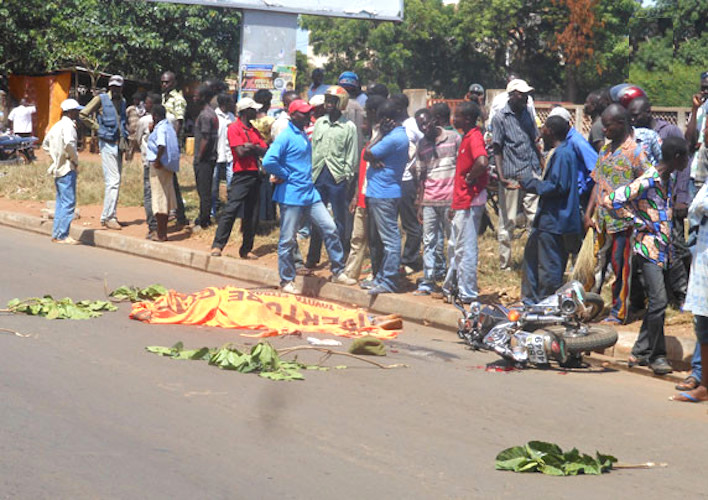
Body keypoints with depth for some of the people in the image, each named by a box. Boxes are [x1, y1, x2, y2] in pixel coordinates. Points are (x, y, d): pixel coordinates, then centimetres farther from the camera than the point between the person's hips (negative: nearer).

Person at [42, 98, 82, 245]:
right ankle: (62, 235, -11)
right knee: (68, 202, -9)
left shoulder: (57, 125, 16)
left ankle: (56, 234, 15)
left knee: (61, 202, 13)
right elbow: (69, 143, -30)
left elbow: (45, 144, 25)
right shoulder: (68, 125, -13)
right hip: (67, 168, -10)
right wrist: (75, 159, -16)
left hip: (58, 167, 10)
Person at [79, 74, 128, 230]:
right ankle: (108, 217, -11)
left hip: (119, 144, 7)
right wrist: (97, 127, -6)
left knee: (116, 181, 10)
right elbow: (83, 114, -5)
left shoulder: (122, 101, 15)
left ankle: (110, 216, 18)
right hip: (107, 143, -7)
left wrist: (125, 135, 15)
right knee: (113, 181, -13)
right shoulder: (101, 99, -5)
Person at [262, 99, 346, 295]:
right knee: (288, 239, 1)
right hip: (291, 196, -8)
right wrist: (285, 175, -13)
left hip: (309, 193, 8)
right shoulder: (285, 137, -13)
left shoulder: (304, 135, 12)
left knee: (330, 228, 5)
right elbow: (268, 162, -25)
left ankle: (338, 270, 15)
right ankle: (286, 280, 12)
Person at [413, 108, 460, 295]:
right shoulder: (421, 145, 12)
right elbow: (421, 176, 15)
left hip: (451, 200, -4)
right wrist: (419, 204, 12)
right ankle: (428, 281, 5)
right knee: (430, 241, 2)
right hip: (429, 201, 4)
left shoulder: (453, 138, 0)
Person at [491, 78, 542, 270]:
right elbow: (497, 150, -5)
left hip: (531, 174, 5)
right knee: (508, 221, 4)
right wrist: (501, 177, -13)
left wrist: (540, 168, 14)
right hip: (511, 177, -5)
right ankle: (505, 264, 13)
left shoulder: (526, 114, 11)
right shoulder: (500, 118, -5)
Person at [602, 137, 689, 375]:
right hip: (648, 246, -9)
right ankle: (656, 355, -3)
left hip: (662, 247, 9)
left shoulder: (668, 180, 10)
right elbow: (610, 200, -21)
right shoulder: (647, 181, -18)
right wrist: (640, 221, -14)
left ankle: (640, 352, 20)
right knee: (659, 300, -13)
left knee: (657, 301, 11)